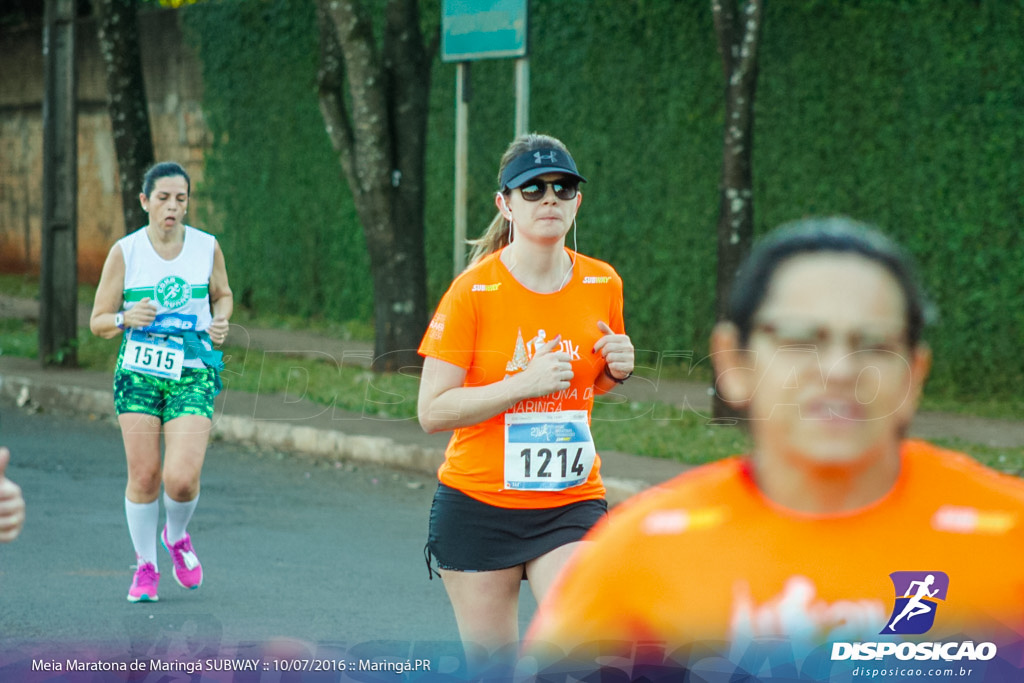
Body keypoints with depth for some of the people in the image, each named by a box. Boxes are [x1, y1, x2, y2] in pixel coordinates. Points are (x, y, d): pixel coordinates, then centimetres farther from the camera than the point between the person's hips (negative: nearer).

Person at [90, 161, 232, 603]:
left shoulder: (207, 247, 1)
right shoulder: (125, 251, -2)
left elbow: (223, 294, 20)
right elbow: (99, 322, 2)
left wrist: (220, 322, -2)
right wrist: (126, 319, -19)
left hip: (193, 374, 0)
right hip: (138, 371, 0)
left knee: (181, 478, -14)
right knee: (143, 476, -1)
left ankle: (178, 536, 20)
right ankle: (145, 567, 20)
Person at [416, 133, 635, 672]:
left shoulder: (603, 284, 2)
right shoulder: (473, 290, -10)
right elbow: (432, 411, -14)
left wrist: (617, 369, -3)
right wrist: (524, 385, -24)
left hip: (572, 505, 2)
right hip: (478, 506, -2)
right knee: (492, 666, 6)